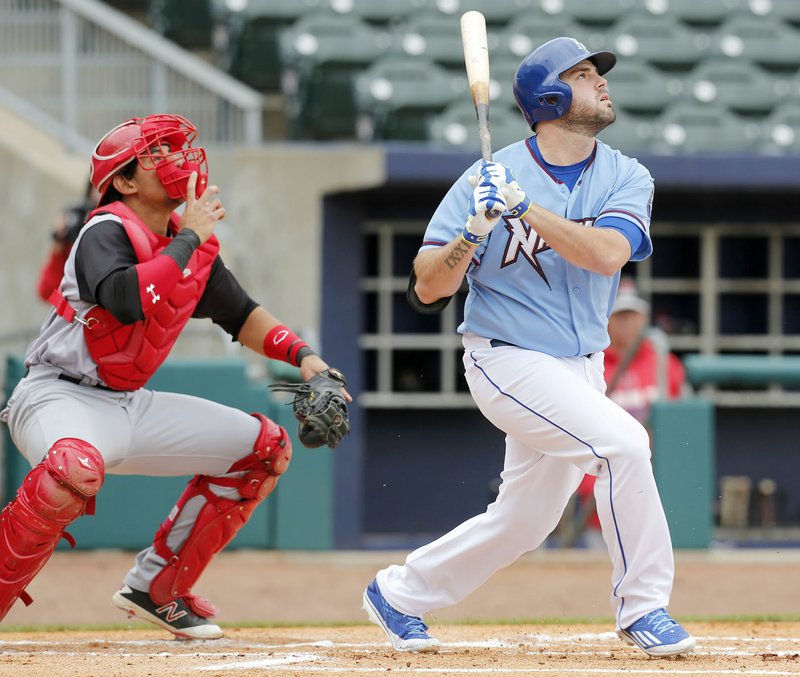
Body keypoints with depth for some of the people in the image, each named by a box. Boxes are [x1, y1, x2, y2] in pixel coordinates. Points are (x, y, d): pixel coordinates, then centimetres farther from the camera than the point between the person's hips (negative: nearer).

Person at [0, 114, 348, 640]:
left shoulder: (193, 243, 8)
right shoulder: (108, 232, -16)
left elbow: (240, 315, 19)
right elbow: (129, 300, -36)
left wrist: (303, 356, 3)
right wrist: (189, 237, -26)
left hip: (132, 407, 9)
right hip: (58, 397, -9)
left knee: (266, 447, 10)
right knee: (76, 469, -43)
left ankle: (157, 587, 14)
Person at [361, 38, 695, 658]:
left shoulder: (627, 179, -1)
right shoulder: (491, 178, -11)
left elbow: (607, 254, -21)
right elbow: (427, 289, -12)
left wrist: (525, 207, -30)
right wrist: (474, 231, -30)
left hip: (582, 368, 6)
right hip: (509, 359, -6)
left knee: (523, 522, 11)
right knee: (624, 440, -24)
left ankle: (399, 594, 31)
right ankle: (643, 607, -13)